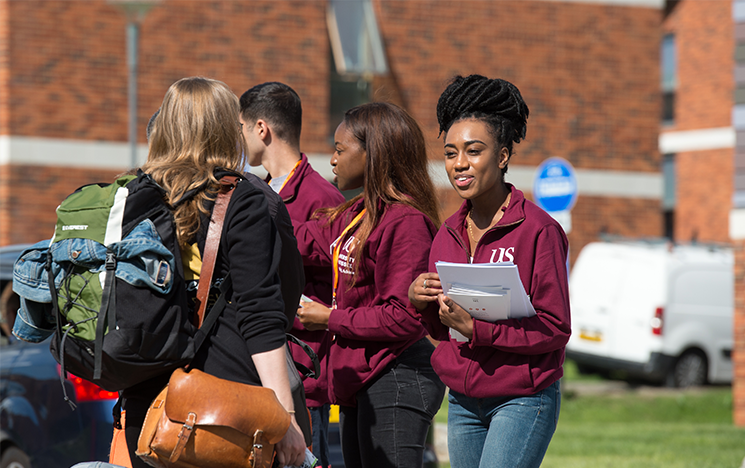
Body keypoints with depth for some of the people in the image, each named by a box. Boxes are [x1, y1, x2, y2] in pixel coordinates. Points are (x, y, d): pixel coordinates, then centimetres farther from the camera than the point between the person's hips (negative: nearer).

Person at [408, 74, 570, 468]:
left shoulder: (538, 230, -11)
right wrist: (418, 300, -6)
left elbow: (555, 329, -14)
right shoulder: (449, 233, 10)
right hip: (463, 402, 7)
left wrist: (475, 328, -22)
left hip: (522, 401, -7)